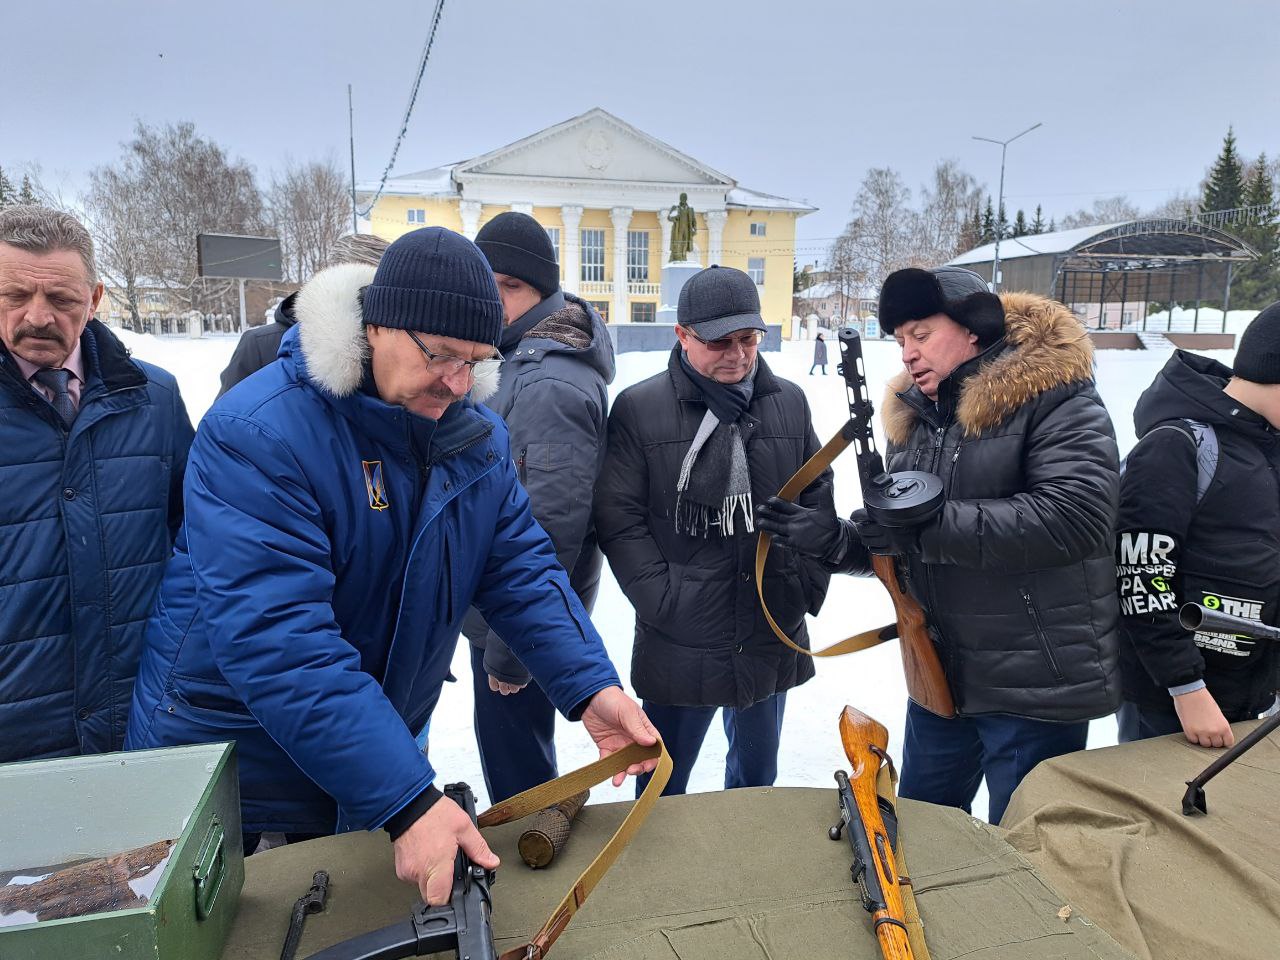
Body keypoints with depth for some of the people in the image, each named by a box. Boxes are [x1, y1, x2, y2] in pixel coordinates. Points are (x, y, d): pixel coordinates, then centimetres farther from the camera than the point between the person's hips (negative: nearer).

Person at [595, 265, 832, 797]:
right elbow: (618, 519, -10)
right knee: (663, 790, 13)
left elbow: (819, 499, 11)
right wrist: (666, 602, -15)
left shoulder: (790, 402, 4)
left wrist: (809, 584, 2)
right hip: (680, 645, -4)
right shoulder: (639, 408, -8)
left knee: (757, 776, 24)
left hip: (773, 639, 4)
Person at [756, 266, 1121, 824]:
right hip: (939, 677, 7)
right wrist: (834, 539, -7)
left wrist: (928, 524, -27)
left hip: (1037, 686, -6)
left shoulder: (1056, 397, -12)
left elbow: (1075, 515, -28)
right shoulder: (913, 416, 9)